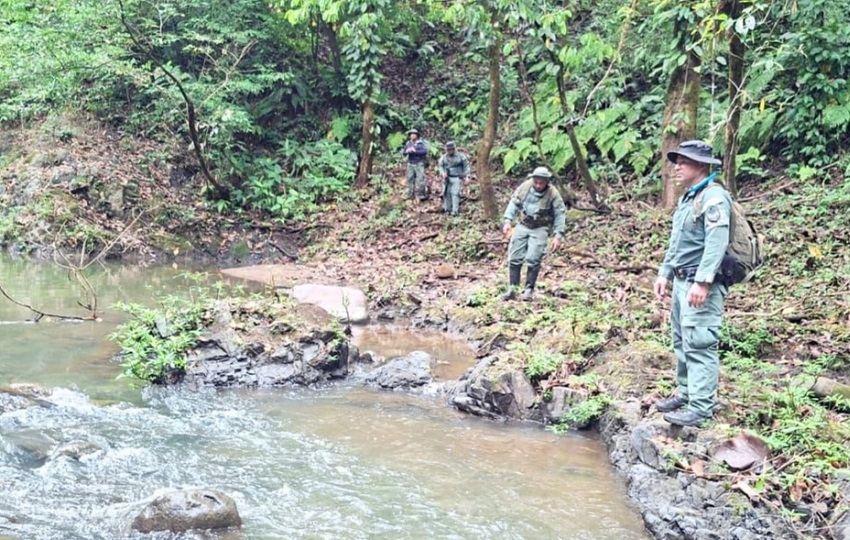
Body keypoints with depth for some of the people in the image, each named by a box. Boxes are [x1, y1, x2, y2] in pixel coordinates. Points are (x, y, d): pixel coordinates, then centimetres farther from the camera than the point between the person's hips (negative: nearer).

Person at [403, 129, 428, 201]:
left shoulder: (421, 143, 0)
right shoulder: (408, 144, 13)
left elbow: (425, 151, -11)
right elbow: (404, 152, 9)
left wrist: (415, 151, -18)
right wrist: (407, 151, -14)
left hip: (419, 163, -4)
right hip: (410, 164, 4)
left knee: (420, 179, -11)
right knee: (410, 179, 4)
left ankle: (422, 195, -8)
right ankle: (410, 196, 9)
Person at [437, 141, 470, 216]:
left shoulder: (461, 156, 0)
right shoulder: (443, 157, 6)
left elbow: (466, 166, 5)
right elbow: (440, 166, 7)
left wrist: (464, 176, 0)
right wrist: (443, 173, -10)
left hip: (456, 178, -3)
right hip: (447, 178, 3)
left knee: (455, 193, -12)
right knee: (447, 193, 3)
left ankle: (455, 211, -12)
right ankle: (447, 209, 14)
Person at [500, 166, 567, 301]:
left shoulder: (553, 194, -14)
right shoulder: (525, 186, -7)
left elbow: (560, 215, -9)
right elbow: (514, 203, 3)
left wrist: (558, 236, -15)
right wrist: (508, 221, -7)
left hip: (540, 229, -3)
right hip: (523, 225, 3)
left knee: (533, 259, -12)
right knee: (514, 258, -1)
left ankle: (529, 289, 2)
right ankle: (512, 289, 6)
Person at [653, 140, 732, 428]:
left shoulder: (714, 197, -14)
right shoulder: (687, 197, 17)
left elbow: (716, 244, -24)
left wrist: (702, 282, -29)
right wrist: (664, 273, 21)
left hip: (702, 285, -10)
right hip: (681, 281, 10)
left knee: (699, 345, -10)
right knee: (682, 342, 16)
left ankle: (701, 407, -9)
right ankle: (684, 392, 27)